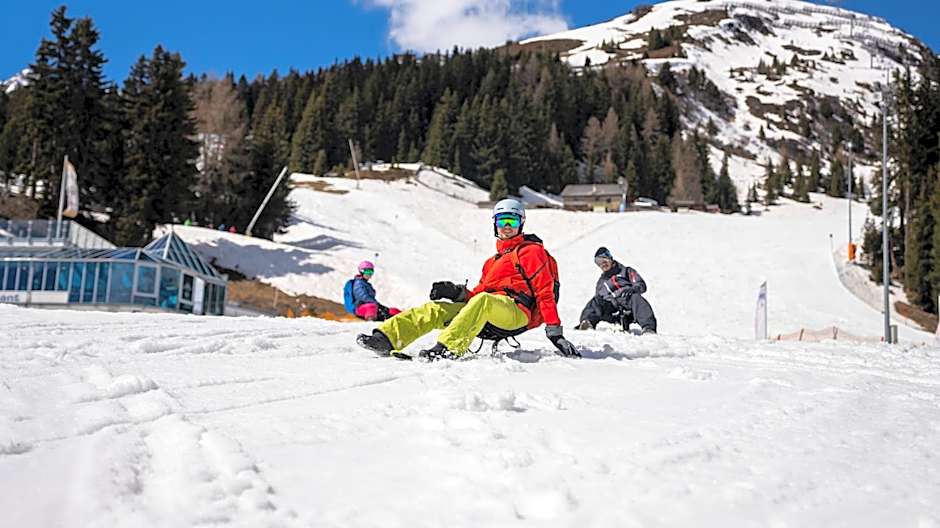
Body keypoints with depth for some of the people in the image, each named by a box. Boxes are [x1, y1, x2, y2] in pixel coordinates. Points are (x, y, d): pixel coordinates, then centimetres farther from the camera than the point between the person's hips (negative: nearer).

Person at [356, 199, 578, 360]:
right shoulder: (493, 261, 32)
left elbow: (545, 290, 0)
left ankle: (449, 347, -55)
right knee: (434, 309, -9)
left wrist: (554, 329, -10)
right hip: (487, 314, 7)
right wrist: (458, 293, 0)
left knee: (482, 301, -39)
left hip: (517, 311, -7)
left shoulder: (531, 251, 10)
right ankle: (385, 339, -27)